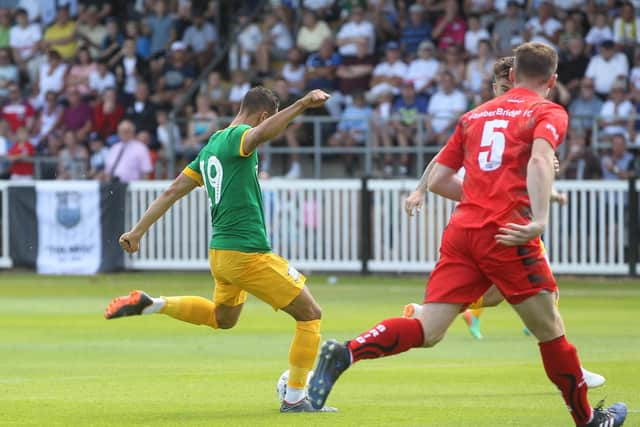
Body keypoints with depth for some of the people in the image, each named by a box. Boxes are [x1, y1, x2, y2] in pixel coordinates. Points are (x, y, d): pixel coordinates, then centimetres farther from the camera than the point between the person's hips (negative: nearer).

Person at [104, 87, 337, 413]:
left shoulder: (210, 148, 13)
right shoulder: (236, 138, -13)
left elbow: (172, 191, 14)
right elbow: (262, 133, -38)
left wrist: (138, 231, 17)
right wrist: (301, 105, -45)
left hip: (220, 250, 9)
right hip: (247, 254, -9)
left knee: (222, 318, 34)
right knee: (309, 314, 1)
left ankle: (149, 305, 25)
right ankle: (294, 399, 0)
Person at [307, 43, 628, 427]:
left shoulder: (476, 114, 22)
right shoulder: (549, 113, 6)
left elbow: (438, 180, 21)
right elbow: (540, 158, -17)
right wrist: (540, 219, -27)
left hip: (461, 231, 5)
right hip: (506, 235, -5)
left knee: (427, 331, -2)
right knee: (551, 330, 9)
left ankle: (346, 352, -23)